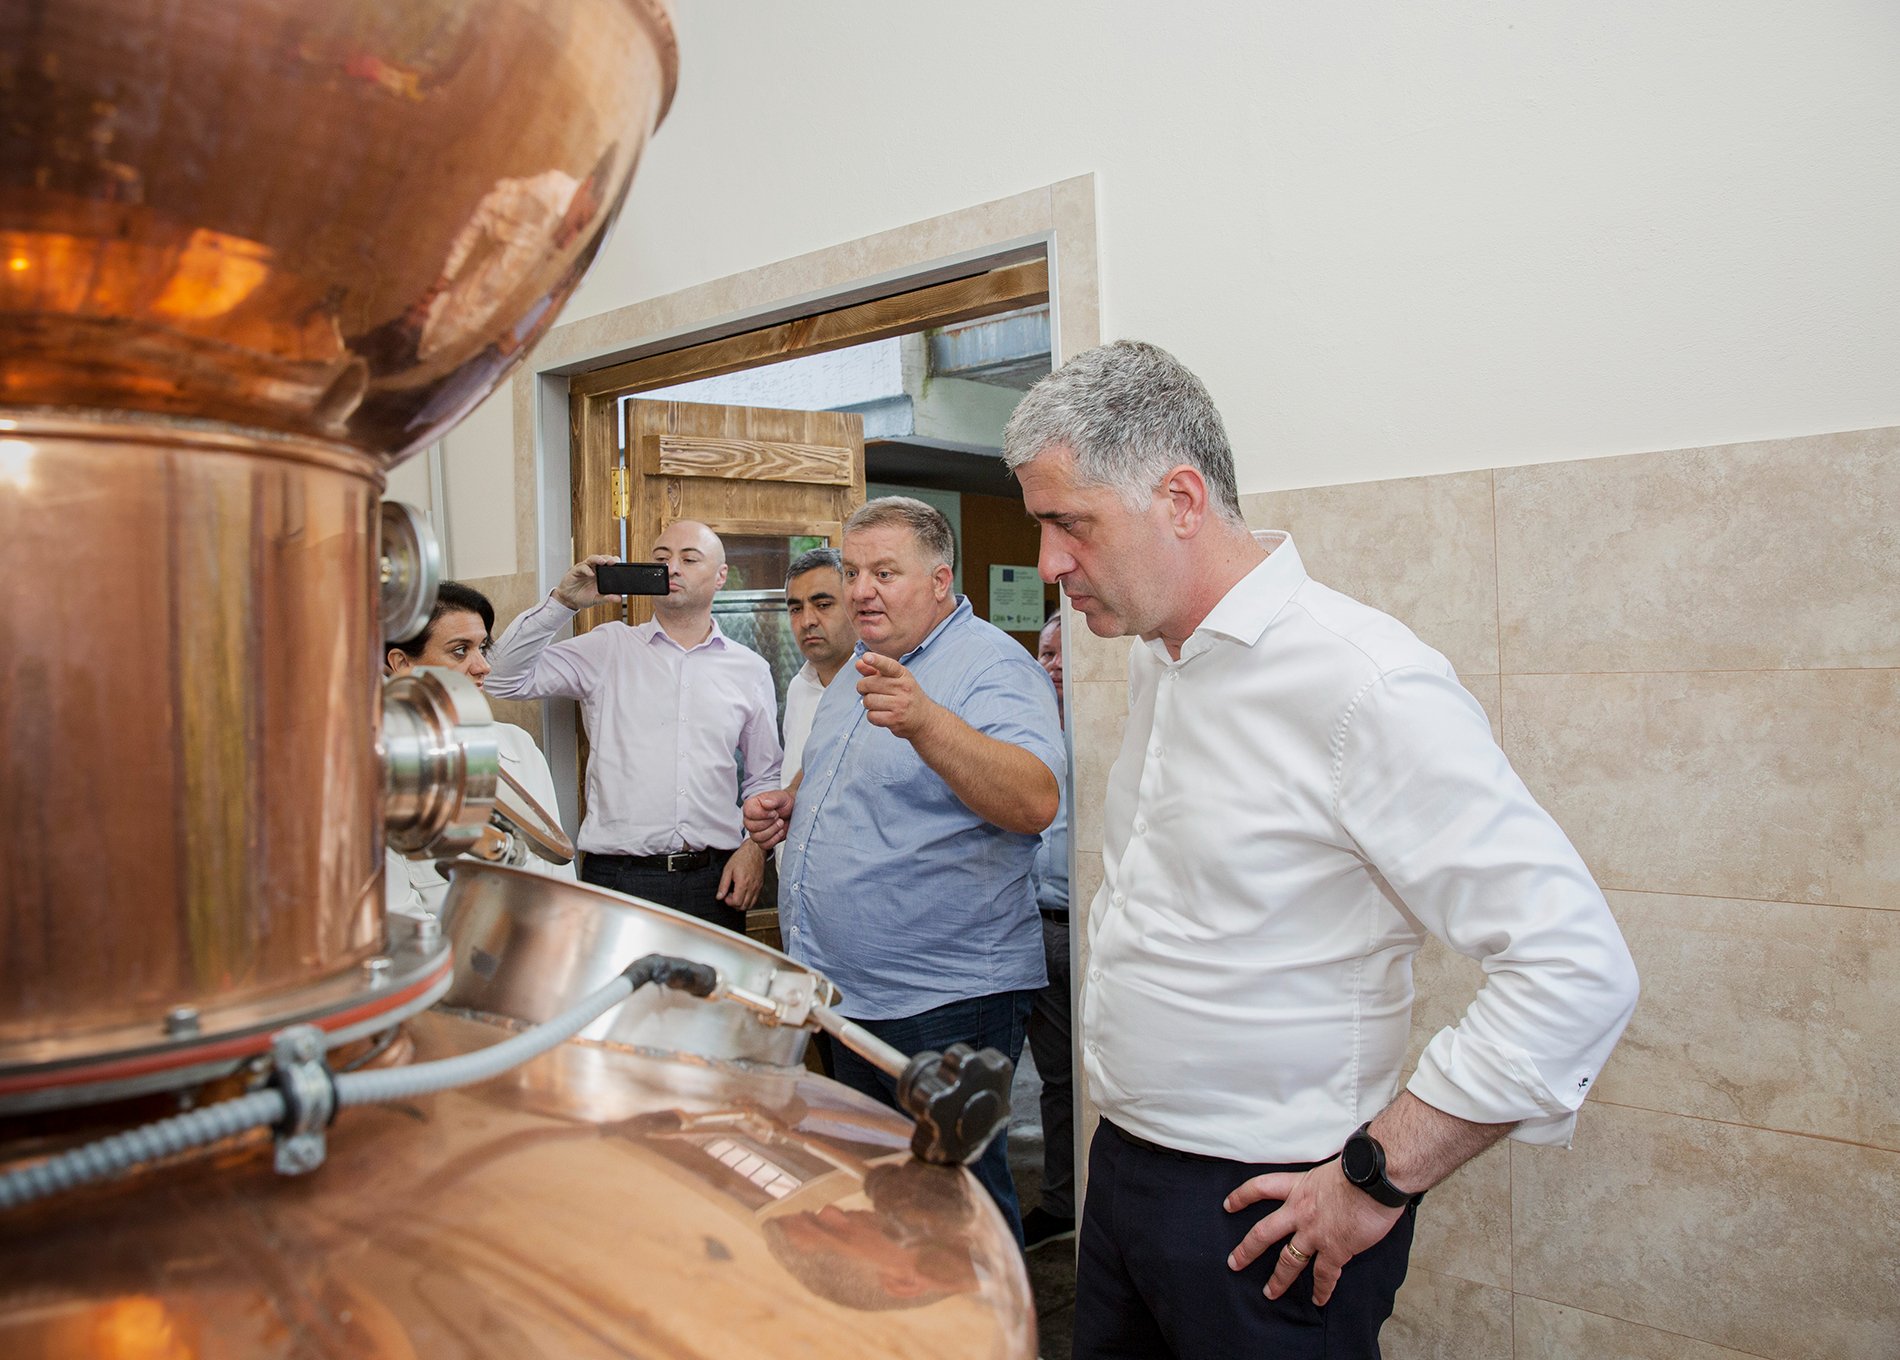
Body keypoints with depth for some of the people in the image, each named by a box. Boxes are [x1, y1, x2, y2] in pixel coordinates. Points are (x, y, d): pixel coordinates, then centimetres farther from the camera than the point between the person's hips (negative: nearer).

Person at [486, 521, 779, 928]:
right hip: (617, 875, -1)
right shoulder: (608, 648, 6)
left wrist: (755, 845, 0)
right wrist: (563, 601, -11)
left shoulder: (751, 669, 11)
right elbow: (507, 679, -3)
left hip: (715, 878, 2)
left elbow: (765, 776, 15)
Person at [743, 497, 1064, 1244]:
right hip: (846, 987, 9)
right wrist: (790, 802, 7)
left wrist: (923, 722, -48)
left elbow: (1035, 803, -35)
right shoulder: (865, 666, 11)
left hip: (945, 1002, -9)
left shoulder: (992, 668, -17)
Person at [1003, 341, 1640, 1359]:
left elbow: (1578, 969, -24)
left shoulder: (1363, 683, -22)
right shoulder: (1154, 657, 4)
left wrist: (1376, 1178, -20)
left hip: (1268, 1215, -7)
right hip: (1124, 1162, 7)